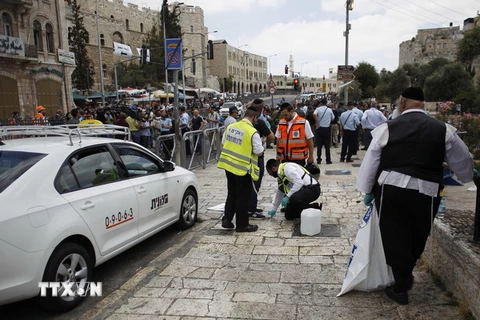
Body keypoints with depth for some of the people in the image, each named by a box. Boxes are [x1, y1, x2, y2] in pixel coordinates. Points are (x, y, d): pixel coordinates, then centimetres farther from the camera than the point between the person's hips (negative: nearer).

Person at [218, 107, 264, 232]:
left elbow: (223, 142, 12)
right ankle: (242, 224, 17)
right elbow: (258, 151, -14)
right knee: (243, 197, 7)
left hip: (228, 164, 6)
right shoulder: (252, 132, -17)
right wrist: (261, 148, 8)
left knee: (231, 193, 21)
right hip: (243, 168, -6)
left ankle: (227, 220, 23)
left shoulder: (230, 126, 2)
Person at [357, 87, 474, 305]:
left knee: (395, 238, 10)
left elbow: (370, 162, 1)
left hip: (390, 190, -1)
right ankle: (405, 277, 42)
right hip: (425, 193, 1)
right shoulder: (443, 130, 2)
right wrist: (466, 176, 36)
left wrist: (368, 191, 13)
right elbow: (464, 164, 13)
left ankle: (401, 289, 20)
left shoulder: (387, 128, -2)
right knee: (416, 238, 22)